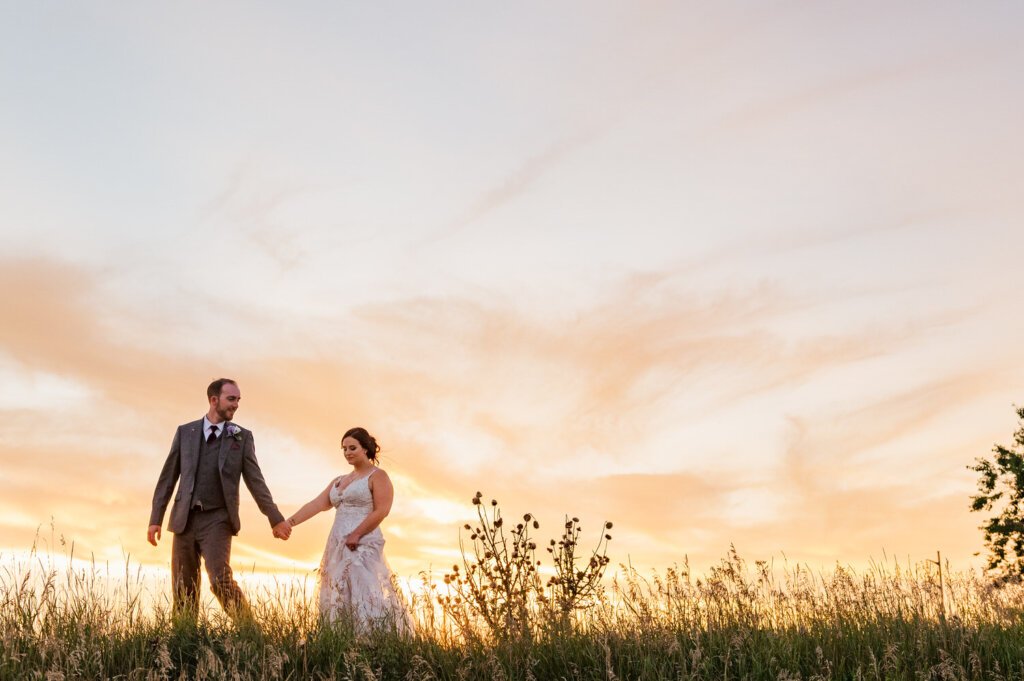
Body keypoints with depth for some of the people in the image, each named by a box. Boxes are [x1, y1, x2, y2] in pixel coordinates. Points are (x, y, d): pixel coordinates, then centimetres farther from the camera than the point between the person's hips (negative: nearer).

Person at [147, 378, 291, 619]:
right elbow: (168, 478, 8)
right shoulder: (185, 432, 7)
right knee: (184, 590, 4)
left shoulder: (242, 437, 4)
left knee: (220, 579, -20)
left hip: (217, 520, -2)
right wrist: (155, 519, 4)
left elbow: (255, 481, 1)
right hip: (184, 520, 2)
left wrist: (276, 519, -6)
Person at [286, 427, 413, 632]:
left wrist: (356, 534, -18)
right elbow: (317, 504, 10)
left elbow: (381, 511, -9)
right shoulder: (339, 481, 22)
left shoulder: (377, 476, 2)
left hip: (362, 547, -7)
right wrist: (290, 522, -5)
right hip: (337, 547, 7)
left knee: (363, 599, -17)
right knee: (338, 599, 3)